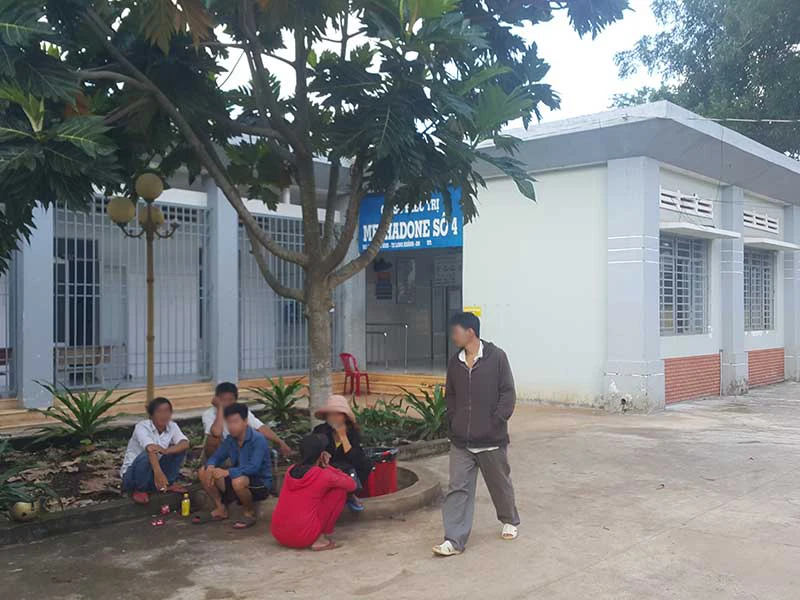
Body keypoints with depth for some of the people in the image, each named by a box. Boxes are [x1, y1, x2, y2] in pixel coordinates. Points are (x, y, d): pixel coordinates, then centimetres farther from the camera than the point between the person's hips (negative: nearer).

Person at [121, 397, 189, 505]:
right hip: (132, 474, -5)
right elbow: (151, 449, -41)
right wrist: (159, 473, -57)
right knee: (146, 456, -35)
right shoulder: (142, 427, -23)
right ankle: (140, 490, -12)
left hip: (155, 470, 5)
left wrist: (165, 451, -41)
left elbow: (185, 444, -22)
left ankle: (169, 483, 3)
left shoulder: (172, 426, -7)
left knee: (179, 448, -11)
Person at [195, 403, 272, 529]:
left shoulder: (258, 440, -22)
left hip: (260, 485, -7)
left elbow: (253, 468, -34)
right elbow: (216, 457, 5)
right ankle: (220, 509, 8)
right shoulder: (230, 439, 0)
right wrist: (210, 466, -20)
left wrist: (227, 472, -42)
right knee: (203, 472, -4)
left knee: (238, 481, -40)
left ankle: (249, 513, -11)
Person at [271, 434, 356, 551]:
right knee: (340, 490, 8)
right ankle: (321, 539, 4)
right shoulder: (323, 475, -7)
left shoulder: (291, 470, 8)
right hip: (303, 537, -6)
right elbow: (351, 485, 10)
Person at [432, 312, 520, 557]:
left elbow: (508, 393, -9)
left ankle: (510, 521, 40)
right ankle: (454, 540, 1)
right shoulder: (455, 363, 6)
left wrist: (496, 422, -13)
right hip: (460, 440, 4)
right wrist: (454, 420, 4)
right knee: (458, 489, -1)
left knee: (500, 484, 16)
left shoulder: (496, 357, -9)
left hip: (491, 440, -4)